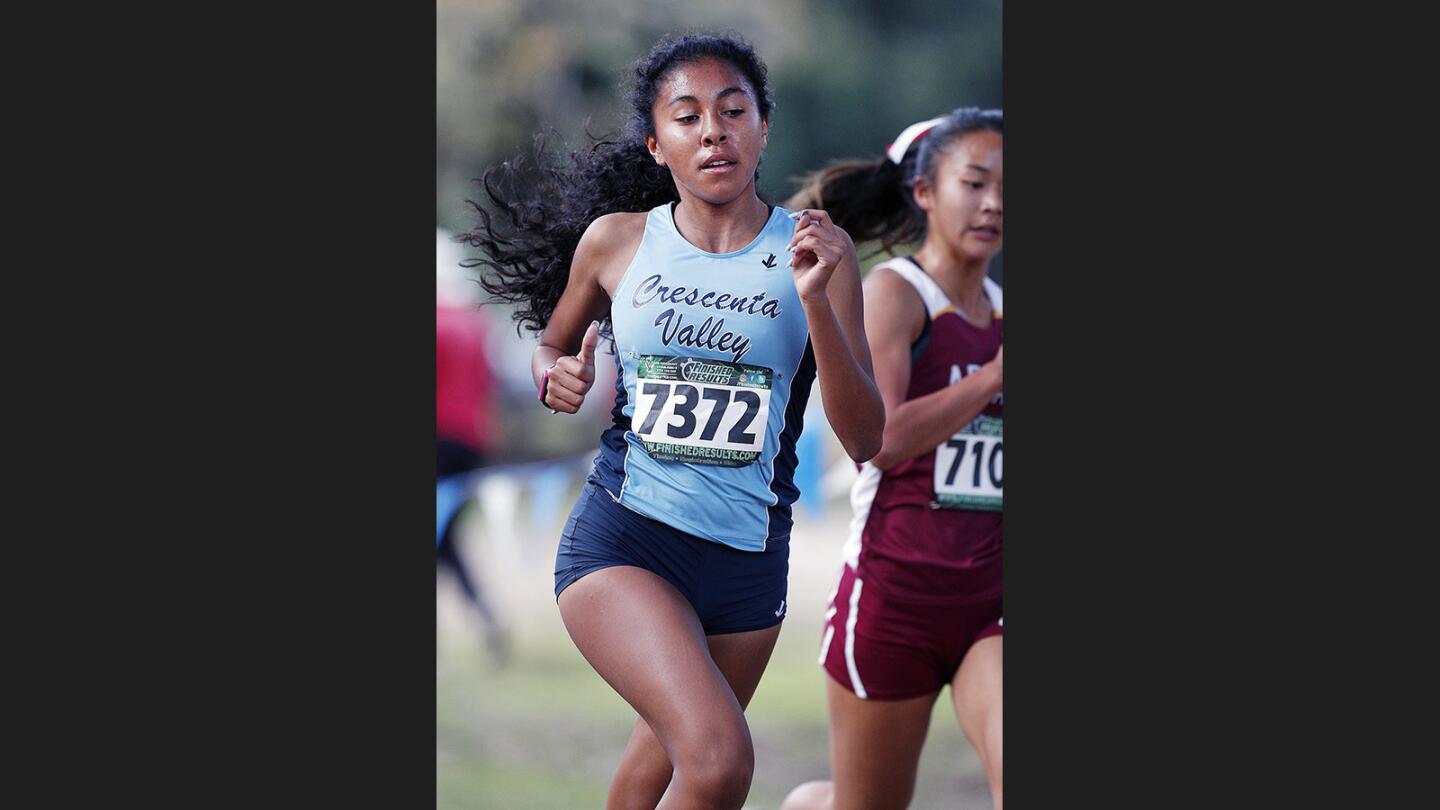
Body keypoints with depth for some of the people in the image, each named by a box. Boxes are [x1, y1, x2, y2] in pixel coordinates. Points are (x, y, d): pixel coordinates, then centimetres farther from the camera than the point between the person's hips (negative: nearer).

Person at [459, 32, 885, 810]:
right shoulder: (616, 240, 2)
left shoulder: (810, 250, 0)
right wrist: (558, 381, -2)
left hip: (748, 561, 2)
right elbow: (552, 346, 22)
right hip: (619, 541, -2)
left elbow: (865, 440, -5)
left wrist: (815, 300, -18)